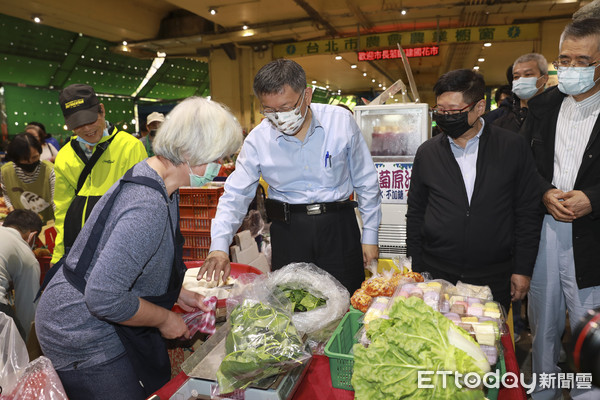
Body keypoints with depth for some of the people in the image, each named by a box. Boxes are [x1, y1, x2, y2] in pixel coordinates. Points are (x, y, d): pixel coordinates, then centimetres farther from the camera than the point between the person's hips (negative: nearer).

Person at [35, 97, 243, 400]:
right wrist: (164, 319, -17)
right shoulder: (149, 207, -33)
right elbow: (104, 297, -34)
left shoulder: (151, 177, 0)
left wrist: (179, 294, 7)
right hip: (84, 343, -9)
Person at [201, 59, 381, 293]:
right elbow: (235, 195, -1)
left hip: (338, 228, 0)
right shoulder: (258, 139, -6)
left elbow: (365, 183, 2)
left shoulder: (340, 121, -6)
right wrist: (219, 246, -14)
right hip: (288, 231, 1)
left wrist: (370, 235, 4)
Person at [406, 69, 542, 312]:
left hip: (493, 281, -1)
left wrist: (522, 269, -1)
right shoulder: (427, 152, 2)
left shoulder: (513, 147, -2)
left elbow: (528, 212, 1)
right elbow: (415, 213, 7)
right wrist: (416, 272, 5)